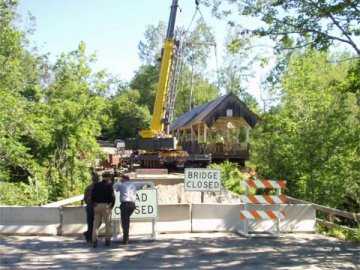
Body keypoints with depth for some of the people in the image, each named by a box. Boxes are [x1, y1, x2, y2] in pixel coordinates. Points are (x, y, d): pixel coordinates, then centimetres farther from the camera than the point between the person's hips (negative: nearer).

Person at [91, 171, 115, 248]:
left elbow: (92, 195, 5)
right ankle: (107, 240, 10)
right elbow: (112, 196, -9)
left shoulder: (96, 185, 11)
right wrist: (111, 205, 2)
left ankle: (94, 241, -4)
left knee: (96, 223, 5)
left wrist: (94, 204, 10)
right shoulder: (109, 185, -1)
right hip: (106, 205, -3)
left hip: (97, 206, 3)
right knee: (108, 223, 10)